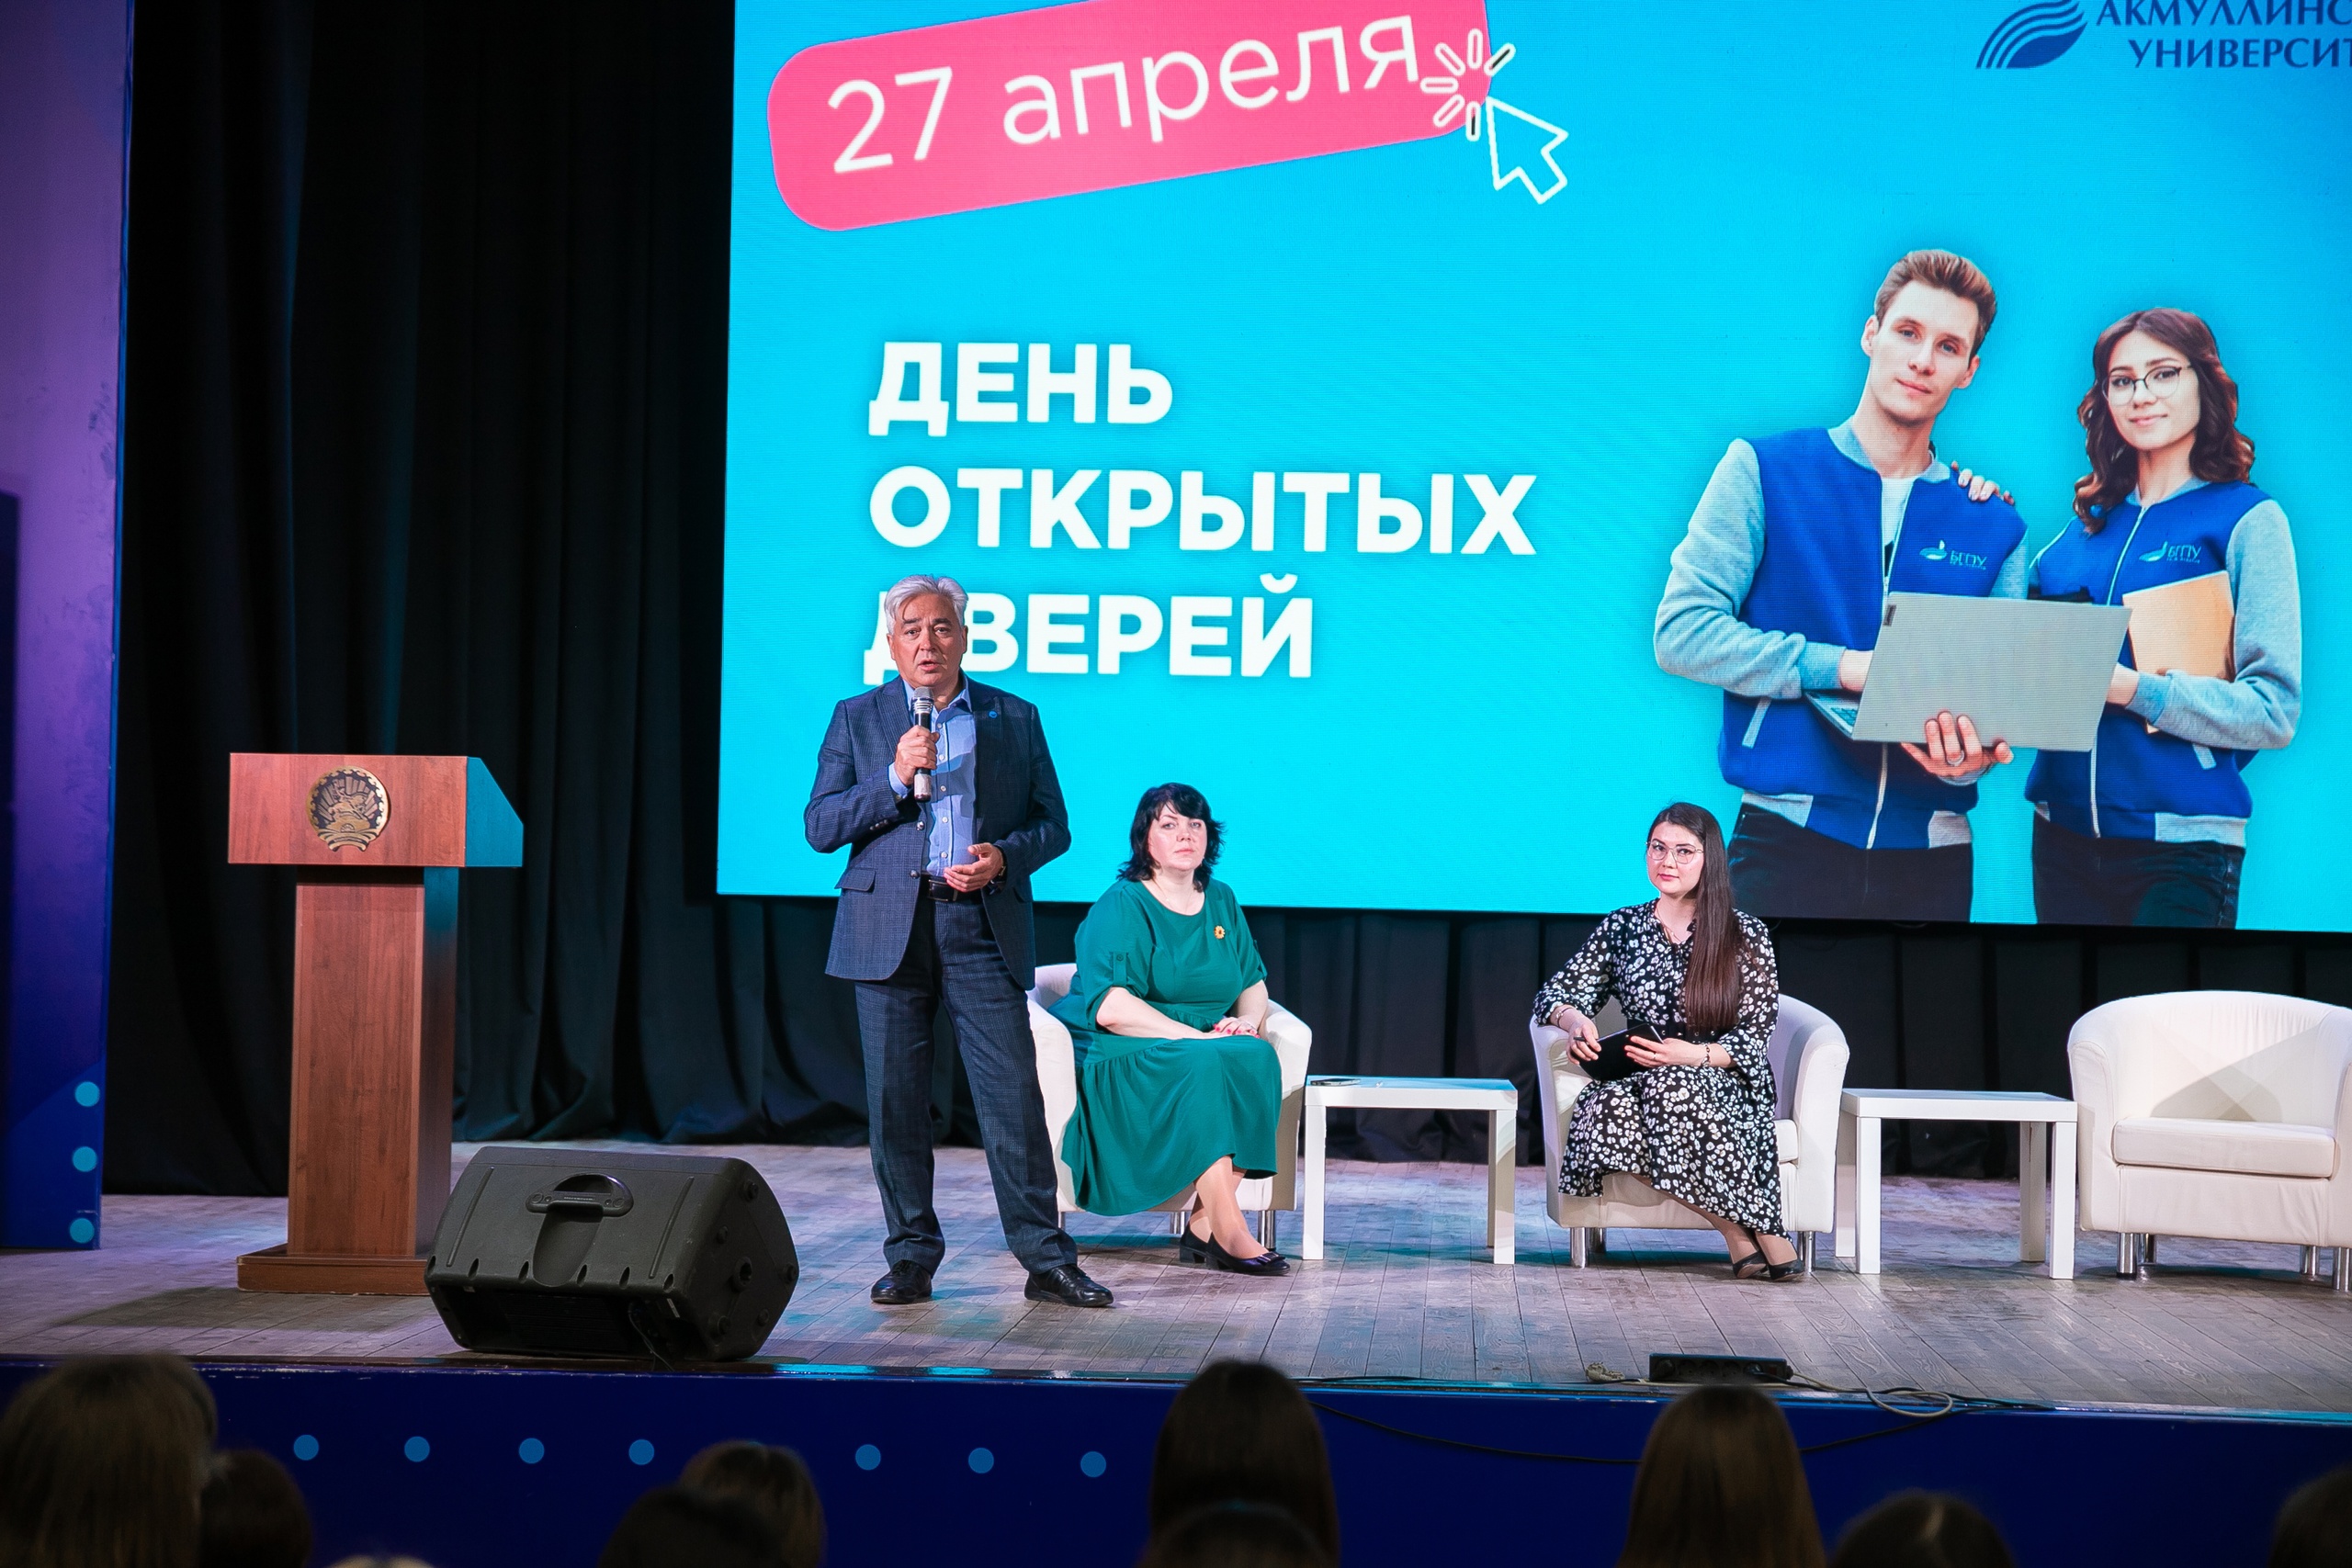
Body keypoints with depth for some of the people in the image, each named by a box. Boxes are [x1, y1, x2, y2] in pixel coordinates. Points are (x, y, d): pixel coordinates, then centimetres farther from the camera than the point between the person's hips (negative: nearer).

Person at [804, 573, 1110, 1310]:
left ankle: (1046, 1260, 0)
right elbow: (820, 827, 2)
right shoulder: (857, 719, 9)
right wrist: (895, 777, -12)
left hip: (983, 927, 0)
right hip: (889, 930, 0)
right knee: (894, 1101, 2)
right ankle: (912, 1256, 12)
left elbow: (1052, 825, 11)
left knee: (1014, 1095, -5)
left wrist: (1004, 857, -9)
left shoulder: (1015, 719, 11)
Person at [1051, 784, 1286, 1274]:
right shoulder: (1121, 906, -8)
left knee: (1257, 1056, -27)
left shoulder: (1221, 902, 14)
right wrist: (1197, 1037, -23)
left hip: (1202, 1051, 6)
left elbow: (1254, 982, 20)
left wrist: (1248, 1020, -5)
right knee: (1205, 1068, -35)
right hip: (1117, 1056, -6)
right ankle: (1228, 1233, -36)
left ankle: (1204, 1226, -28)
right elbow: (1109, 1008, -20)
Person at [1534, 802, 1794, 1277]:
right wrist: (1574, 1020, -13)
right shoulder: (1621, 927, 12)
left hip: (1724, 1082, -3)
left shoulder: (1746, 935, 4)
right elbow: (1556, 993, 12)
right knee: (1608, 1110, -35)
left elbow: (1755, 1037, 0)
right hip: (1645, 1081, 3)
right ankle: (1741, 1232, -30)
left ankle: (1756, 1232, -34)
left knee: (1672, 1087, -39)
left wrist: (1692, 1055, -19)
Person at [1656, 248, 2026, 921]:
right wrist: (1848, 668, -14)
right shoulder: (1764, 470, 2)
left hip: (1932, 852, 3)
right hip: (1788, 836, -2)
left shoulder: (1995, 528, 10)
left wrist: (1969, 757, -17)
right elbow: (1682, 632, -6)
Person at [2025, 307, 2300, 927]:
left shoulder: (2249, 520, -3)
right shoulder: (2090, 522, 11)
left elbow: (2274, 711, -10)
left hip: (2182, 839, -5)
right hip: (2062, 828, 5)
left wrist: (2132, 689, -20)